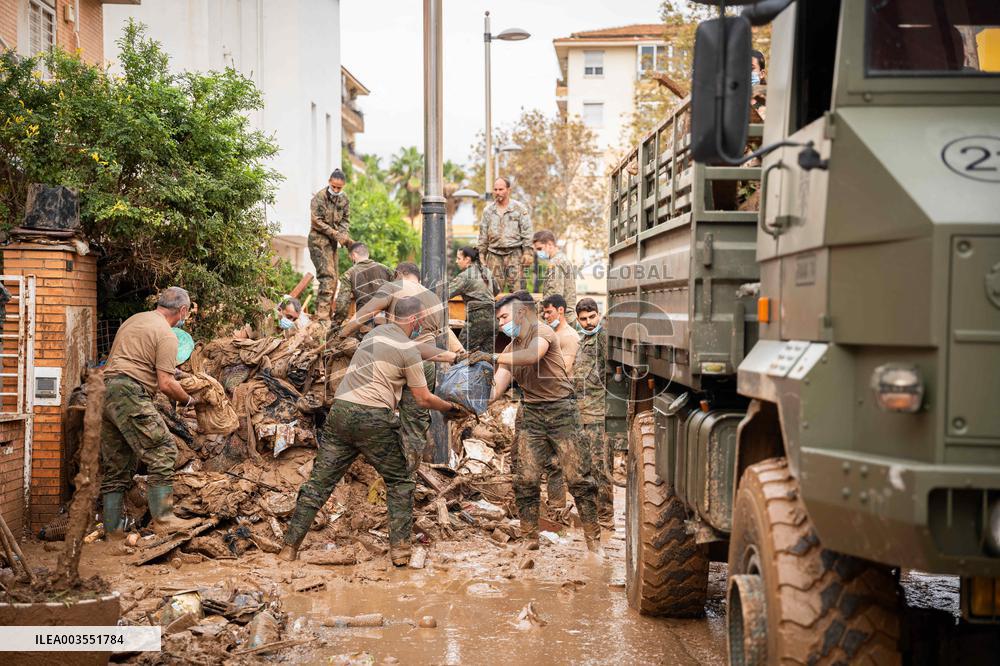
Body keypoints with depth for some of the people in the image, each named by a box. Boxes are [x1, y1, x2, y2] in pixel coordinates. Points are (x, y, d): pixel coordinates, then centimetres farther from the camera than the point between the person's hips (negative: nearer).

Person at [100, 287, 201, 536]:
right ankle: (163, 519, -12)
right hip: (129, 394, -9)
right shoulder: (166, 335, -5)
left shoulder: (134, 320, 22)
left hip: (106, 393, 9)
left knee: (116, 466, 11)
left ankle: (112, 528, 11)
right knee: (163, 451, -8)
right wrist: (188, 400, 7)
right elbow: (166, 384, -11)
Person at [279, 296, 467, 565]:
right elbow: (423, 399, 5)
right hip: (373, 417, -6)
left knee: (320, 481, 7)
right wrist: (452, 407, 22)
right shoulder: (408, 349, -2)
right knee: (400, 481, 13)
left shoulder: (377, 332, 20)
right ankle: (399, 547, 8)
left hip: (340, 410, 6)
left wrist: (447, 356, 48)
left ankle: (290, 547, 6)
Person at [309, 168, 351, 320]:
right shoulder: (319, 197, -12)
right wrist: (335, 234, -18)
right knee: (328, 276, -18)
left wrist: (343, 235, -9)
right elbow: (316, 221, -15)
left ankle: (326, 312, 17)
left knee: (333, 278, 9)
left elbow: (345, 220, 11)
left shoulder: (344, 200, 7)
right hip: (319, 240, -7)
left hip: (333, 241, 7)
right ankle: (322, 313, -20)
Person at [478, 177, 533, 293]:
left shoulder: (520, 208, 3)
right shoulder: (488, 210, 12)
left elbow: (526, 232, 1)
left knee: (516, 288, -8)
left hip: (514, 253, -3)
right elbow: (483, 234, 16)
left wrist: (527, 252, -7)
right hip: (494, 254, 3)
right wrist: (482, 253, 10)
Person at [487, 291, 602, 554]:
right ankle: (530, 540, 7)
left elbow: (532, 356, -30)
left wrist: (494, 357, -25)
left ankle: (594, 540, 4)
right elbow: (495, 390, 5)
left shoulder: (542, 332, -7)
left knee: (578, 477, -4)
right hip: (530, 414, 6)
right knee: (526, 480, -2)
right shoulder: (510, 348, 13)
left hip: (561, 409, -6)